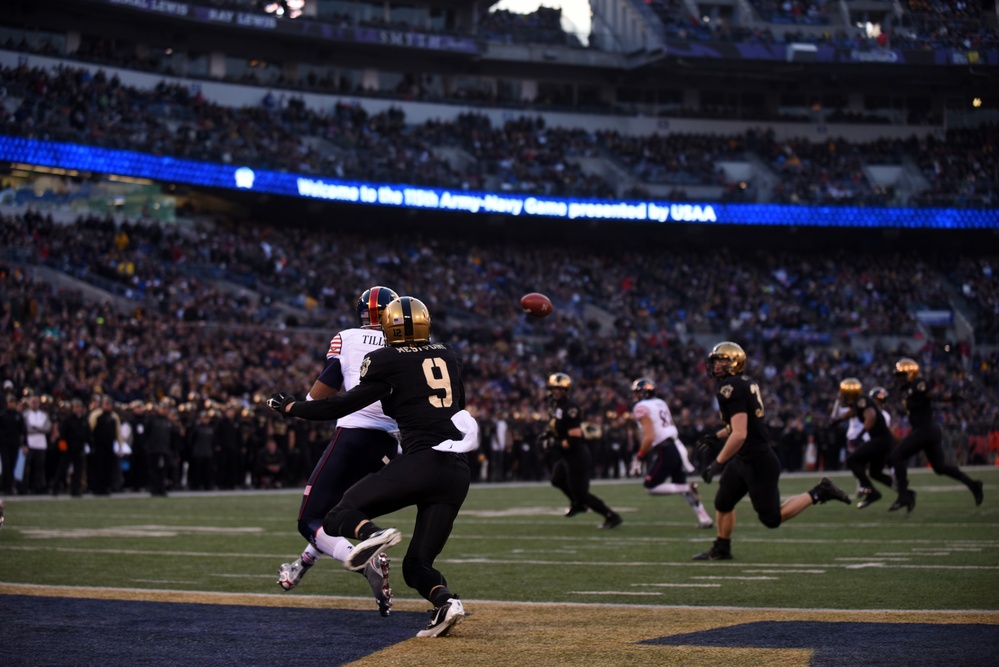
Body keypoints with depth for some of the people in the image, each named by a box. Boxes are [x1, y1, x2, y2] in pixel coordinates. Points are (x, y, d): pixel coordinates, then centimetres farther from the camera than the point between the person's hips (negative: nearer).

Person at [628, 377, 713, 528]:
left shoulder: (642, 408, -10)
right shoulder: (661, 403, 17)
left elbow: (649, 437, -18)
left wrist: (638, 458, -9)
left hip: (664, 452, -9)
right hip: (676, 446, 9)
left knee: (651, 487, 1)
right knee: (680, 484, 17)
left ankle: (689, 488, -13)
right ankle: (704, 519, 12)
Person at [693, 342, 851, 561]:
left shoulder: (731, 388, -21)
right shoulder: (746, 383, 8)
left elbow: (739, 434, -28)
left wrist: (717, 463, -22)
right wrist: (717, 436, 25)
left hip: (758, 462, -10)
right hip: (745, 459, 10)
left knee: (771, 518, 0)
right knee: (722, 503, 16)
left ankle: (818, 493, 4)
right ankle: (721, 549, 28)